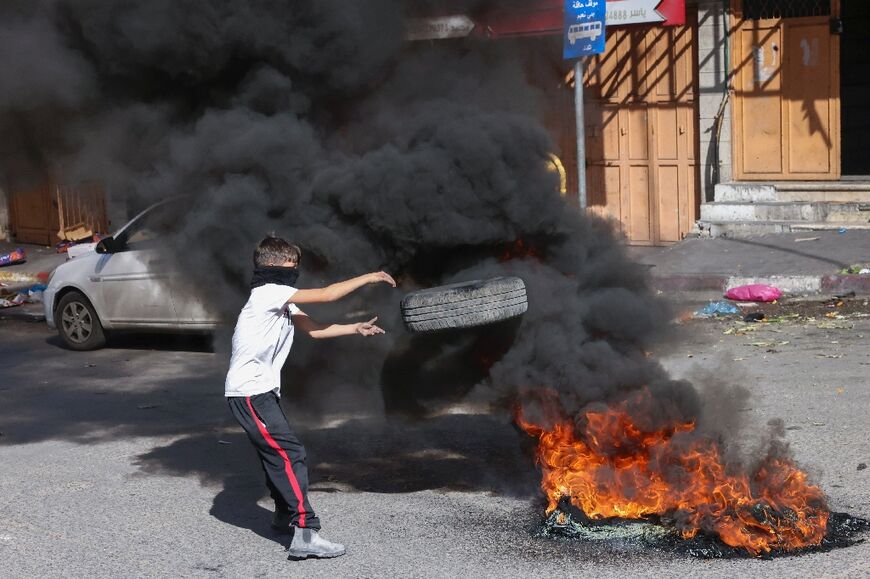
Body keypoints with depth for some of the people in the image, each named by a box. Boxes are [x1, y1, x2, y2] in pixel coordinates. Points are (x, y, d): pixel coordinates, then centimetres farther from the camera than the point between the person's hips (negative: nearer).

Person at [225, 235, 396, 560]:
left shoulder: (282, 302, 15)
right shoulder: (268, 293, -14)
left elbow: (314, 330, 16)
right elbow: (328, 295, -16)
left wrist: (357, 328, 8)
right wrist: (370, 277, -8)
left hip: (261, 391, 10)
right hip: (249, 392, -10)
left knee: (276, 452, 22)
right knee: (290, 453, -15)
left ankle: (285, 515, 40)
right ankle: (305, 534, -20)